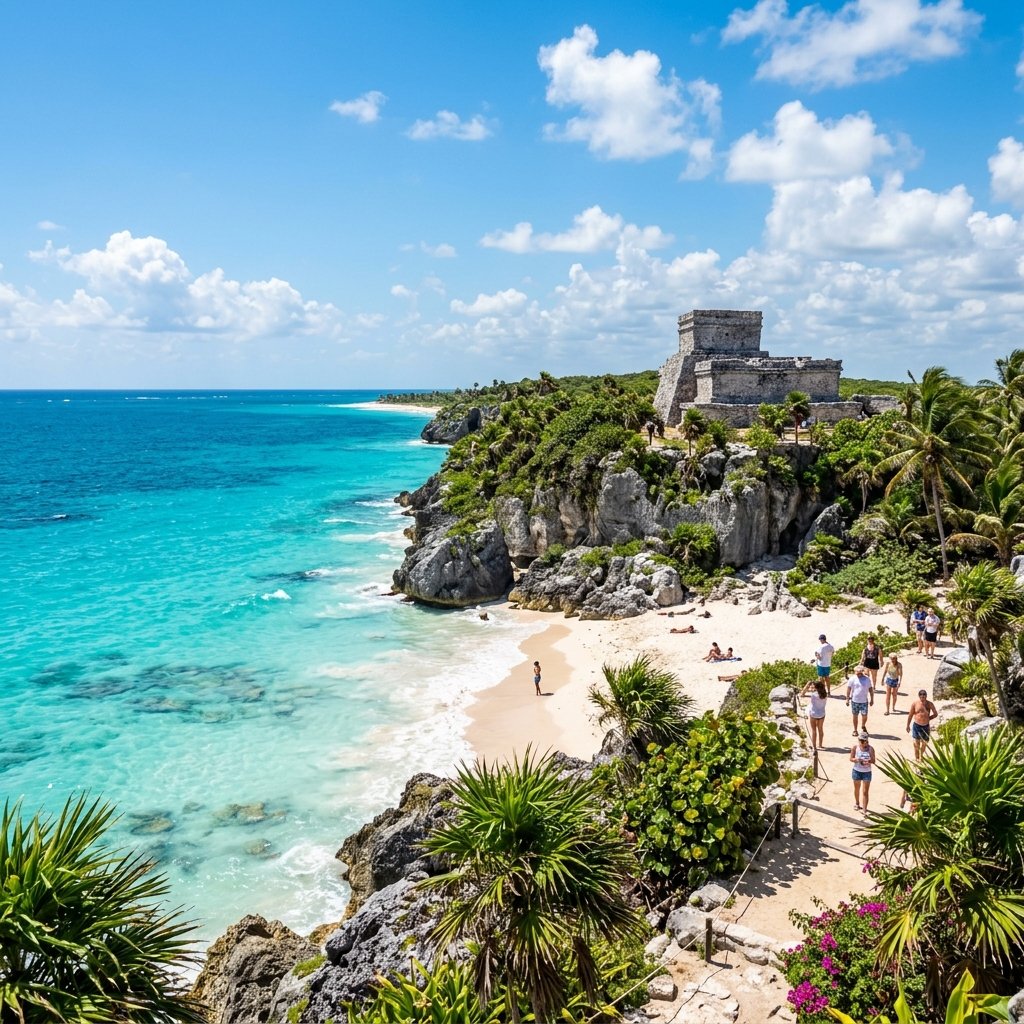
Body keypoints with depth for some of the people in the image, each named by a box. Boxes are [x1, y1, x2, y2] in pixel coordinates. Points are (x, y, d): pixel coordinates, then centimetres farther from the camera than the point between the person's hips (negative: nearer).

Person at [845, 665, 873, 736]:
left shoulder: (867, 679, 1)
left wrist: (872, 699, 8)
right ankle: (855, 730, 21)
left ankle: (863, 726, 31)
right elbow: (848, 689, -2)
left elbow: (870, 689, 8)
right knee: (855, 715, 8)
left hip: (864, 701, 1)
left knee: (864, 715, 1)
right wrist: (847, 699, -5)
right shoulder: (852, 679, -4)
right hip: (854, 700, -1)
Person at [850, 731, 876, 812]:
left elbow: (873, 761, -8)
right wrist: (856, 760, -24)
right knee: (857, 789, 22)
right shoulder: (855, 747, -10)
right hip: (857, 771, 2)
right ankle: (857, 803, 46)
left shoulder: (870, 749, -13)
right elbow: (851, 758, -4)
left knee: (865, 792, -4)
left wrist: (868, 761, -29)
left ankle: (865, 810, 0)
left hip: (867, 772, -2)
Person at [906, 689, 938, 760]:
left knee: (924, 743, 12)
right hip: (916, 725, -1)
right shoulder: (915, 703, -7)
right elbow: (910, 715, 2)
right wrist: (908, 725, 6)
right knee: (916, 742, -2)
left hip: (926, 726, 1)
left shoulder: (930, 704, -7)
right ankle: (916, 757, 10)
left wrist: (927, 718, -2)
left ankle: (921, 756, 34)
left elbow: (935, 714, 7)